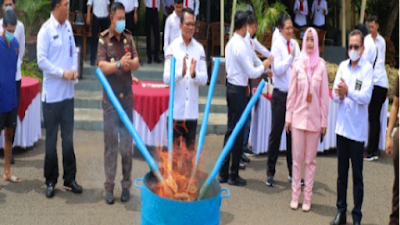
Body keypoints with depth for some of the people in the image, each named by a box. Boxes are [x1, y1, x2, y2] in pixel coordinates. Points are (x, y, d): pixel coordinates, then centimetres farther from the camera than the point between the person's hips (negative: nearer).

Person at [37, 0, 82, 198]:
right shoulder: (46, 30, -12)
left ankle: (69, 179, 21)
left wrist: (74, 69, -4)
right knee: (51, 139, 5)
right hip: (52, 94, -6)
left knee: (68, 138, 11)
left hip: (68, 92, 6)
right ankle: (50, 181, 16)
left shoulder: (68, 27, 7)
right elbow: (42, 61, -15)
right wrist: (63, 73, -18)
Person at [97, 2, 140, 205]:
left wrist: (130, 63, -23)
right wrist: (119, 64, -33)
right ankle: (109, 186, 9)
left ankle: (126, 185, 17)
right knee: (110, 144, 2)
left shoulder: (128, 37, 6)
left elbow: (137, 63, 0)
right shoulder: (103, 40, -5)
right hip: (110, 98, -3)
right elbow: (102, 66, -15)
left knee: (127, 144, 7)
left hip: (127, 97, 3)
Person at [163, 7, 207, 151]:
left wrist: (194, 74, -20)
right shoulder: (172, 48, -2)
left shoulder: (200, 49, 5)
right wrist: (181, 73, -26)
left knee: (191, 147, 9)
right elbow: (166, 78, -8)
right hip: (176, 108, -2)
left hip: (192, 109, 2)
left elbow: (204, 79, 1)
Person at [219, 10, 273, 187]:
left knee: (231, 130, 13)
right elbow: (251, 72, -17)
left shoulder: (231, 43, 10)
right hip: (238, 91, -9)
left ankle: (224, 173, 18)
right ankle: (233, 175, 7)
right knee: (238, 132, -1)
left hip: (232, 87, 9)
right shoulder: (241, 46, -19)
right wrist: (264, 66, -1)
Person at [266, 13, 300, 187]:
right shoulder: (277, 45, -8)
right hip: (280, 94, -5)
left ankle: (292, 172, 19)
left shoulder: (295, 44, 7)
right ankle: (270, 173, 9)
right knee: (276, 133, 0)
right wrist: (290, 56, -23)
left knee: (292, 132, 10)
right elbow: (277, 69, -17)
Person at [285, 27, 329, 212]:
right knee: (297, 158, 5)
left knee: (310, 160, 6)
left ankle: (307, 197, 14)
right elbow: (291, 93, 4)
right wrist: (288, 117, 3)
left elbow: (324, 95, 1)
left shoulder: (321, 65, -3)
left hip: (314, 118, 0)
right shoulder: (297, 64, 0)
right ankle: (295, 195, 14)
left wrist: (324, 121, 1)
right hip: (298, 116, 0)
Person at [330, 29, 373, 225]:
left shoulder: (367, 69, -6)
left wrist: (348, 92, -27)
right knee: (341, 173, 13)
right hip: (342, 126, 5)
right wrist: (339, 95, -15)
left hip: (357, 129, -5)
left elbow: (366, 97, -15)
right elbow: (334, 95, 6)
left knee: (357, 176, 2)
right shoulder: (343, 66, 8)